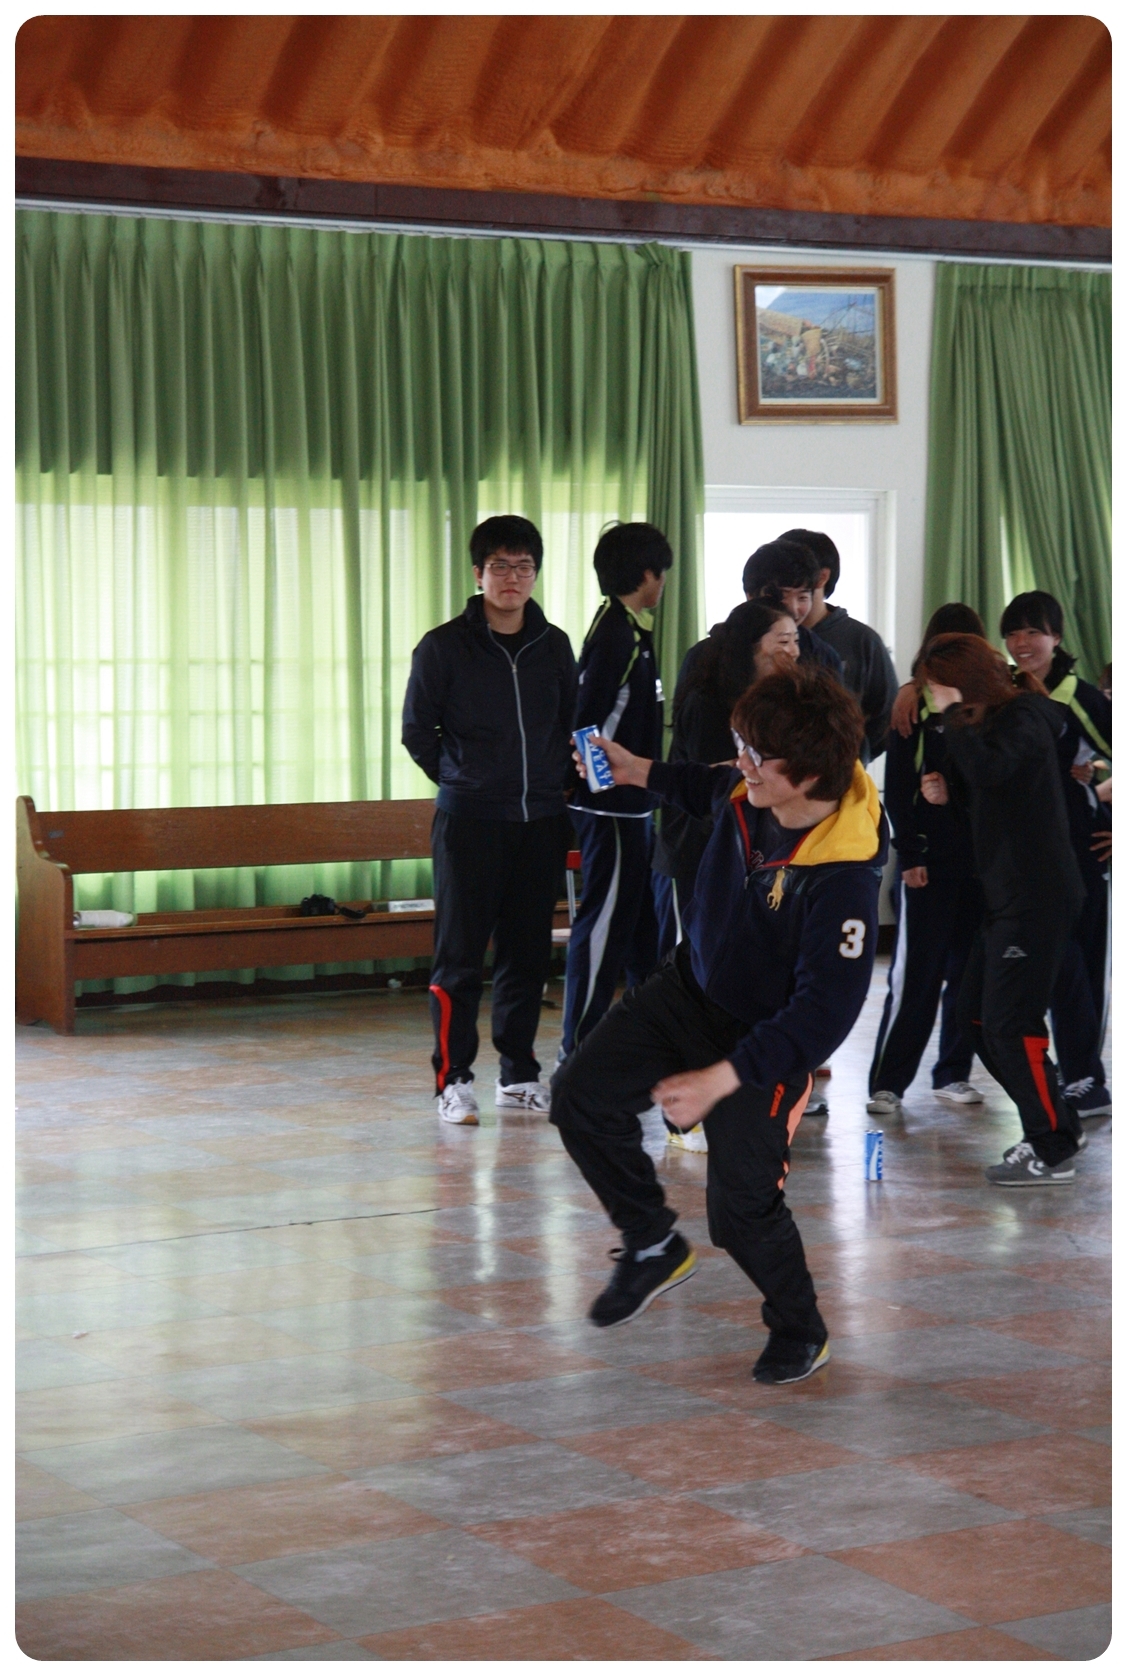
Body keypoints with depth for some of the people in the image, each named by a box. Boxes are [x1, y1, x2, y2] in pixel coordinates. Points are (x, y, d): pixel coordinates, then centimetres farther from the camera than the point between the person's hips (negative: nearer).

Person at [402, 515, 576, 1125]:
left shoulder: (554, 646, 9)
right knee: (460, 954, -4)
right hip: (468, 822, -4)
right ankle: (453, 1079, 2)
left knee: (528, 951, 7)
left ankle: (518, 1074, 17)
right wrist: (462, 781, 6)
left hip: (540, 822, 4)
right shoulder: (444, 647, -3)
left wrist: (553, 782, 10)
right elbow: (417, 730, 5)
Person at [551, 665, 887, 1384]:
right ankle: (655, 1247, 20)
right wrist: (643, 774, 9)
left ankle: (802, 1331, 27)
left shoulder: (845, 879, -36)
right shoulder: (756, 792, -15)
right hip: (690, 986, 7)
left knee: (742, 1211, -4)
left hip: (767, 1040, -7)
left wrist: (722, 1078, -34)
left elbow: (825, 1013, -33)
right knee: (581, 1096, -1)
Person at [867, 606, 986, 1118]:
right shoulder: (913, 704, 0)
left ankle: (953, 1074, 16)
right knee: (915, 973, -5)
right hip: (929, 858, -3)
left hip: (982, 858, 3)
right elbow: (896, 785, -2)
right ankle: (886, 1083, -2)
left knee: (970, 970, 6)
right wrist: (908, 855, -9)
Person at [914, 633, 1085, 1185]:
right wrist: (948, 789, 3)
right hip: (1007, 893, 10)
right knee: (976, 1015, 13)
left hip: (1037, 896, -10)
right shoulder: (992, 720, 14)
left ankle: (1054, 1154, 2)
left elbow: (989, 769, -32)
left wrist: (954, 715, -22)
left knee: (1009, 1025, -8)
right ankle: (1055, 1127, 21)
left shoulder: (1024, 720, -14)